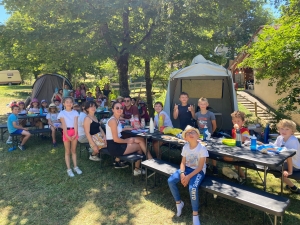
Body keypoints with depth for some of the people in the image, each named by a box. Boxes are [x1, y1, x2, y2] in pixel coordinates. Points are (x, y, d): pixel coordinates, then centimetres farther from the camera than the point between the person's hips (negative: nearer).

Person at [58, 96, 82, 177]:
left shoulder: (75, 112, 2)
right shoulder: (62, 113, -5)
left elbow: (75, 123, -5)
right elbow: (64, 125, -11)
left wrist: (75, 134, -14)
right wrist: (67, 135, -17)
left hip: (74, 132, 3)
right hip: (66, 132, -2)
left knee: (73, 151, 13)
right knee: (67, 151, 6)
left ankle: (75, 167, 22)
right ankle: (68, 169, 11)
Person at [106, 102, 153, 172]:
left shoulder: (116, 119, 10)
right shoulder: (113, 120, -20)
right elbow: (116, 139, -22)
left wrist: (128, 128, 19)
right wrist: (127, 141, -8)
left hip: (117, 144, 9)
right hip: (114, 147, -9)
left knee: (140, 140, 5)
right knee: (139, 146, 2)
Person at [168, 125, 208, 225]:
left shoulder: (202, 148, -19)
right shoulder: (185, 147, -3)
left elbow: (200, 167, -19)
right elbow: (183, 162, 0)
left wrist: (188, 177, -24)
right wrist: (182, 174, -19)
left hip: (198, 171, -5)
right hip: (187, 168, 5)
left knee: (192, 188, -32)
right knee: (171, 181, -14)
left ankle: (195, 214, -12)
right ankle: (178, 202, 10)